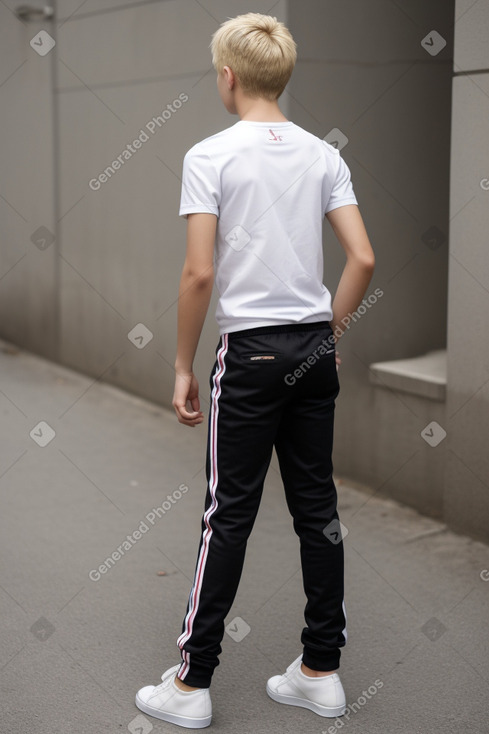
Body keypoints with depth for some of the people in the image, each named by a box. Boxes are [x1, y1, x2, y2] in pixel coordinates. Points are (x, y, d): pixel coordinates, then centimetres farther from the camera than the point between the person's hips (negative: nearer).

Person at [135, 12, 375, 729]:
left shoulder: (211, 156, -9)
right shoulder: (324, 155, 5)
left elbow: (199, 273, -13)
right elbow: (364, 259, 1)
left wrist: (183, 367, -4)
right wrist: (327, 331, 13)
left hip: (252, 352, -4)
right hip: (315, 348, 5)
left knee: (229, 516, 1)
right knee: (317, 508, 10)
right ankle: (320, 671, 19)